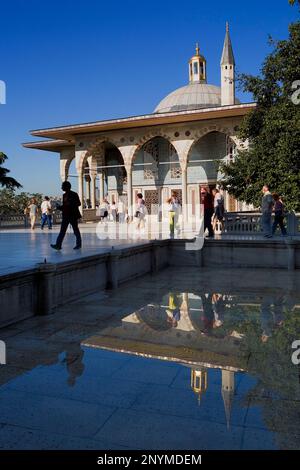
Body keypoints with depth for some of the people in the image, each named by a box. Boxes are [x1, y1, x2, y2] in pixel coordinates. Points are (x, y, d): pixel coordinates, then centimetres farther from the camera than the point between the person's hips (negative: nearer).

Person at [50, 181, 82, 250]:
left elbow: (79, 203, -10)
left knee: (76, 230, 4)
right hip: (66, 215, 6)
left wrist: (70, 205, -22)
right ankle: (58, 245, -8)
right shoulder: (64, 195, 13)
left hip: (73, 215, -6)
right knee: (62, 230, -3)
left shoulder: (74, 194, -6)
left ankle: (78, 244, 17)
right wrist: (59, 207, 0)